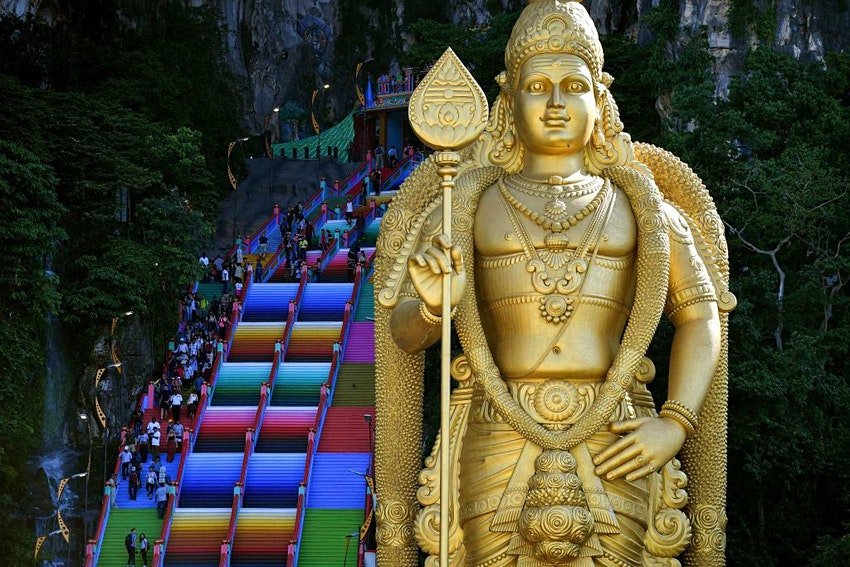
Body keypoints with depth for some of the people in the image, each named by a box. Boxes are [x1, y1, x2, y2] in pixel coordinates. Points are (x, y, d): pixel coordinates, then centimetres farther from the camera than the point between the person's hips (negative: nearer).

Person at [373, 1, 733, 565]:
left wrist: (675, 424, -5)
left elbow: (700, 314, 10)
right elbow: (403, 333, 6)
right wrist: (434, 306, -18)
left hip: (615, 452, 0)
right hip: (499, 450, 0)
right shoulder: (470, 205, 10)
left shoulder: (640, 205, 12)